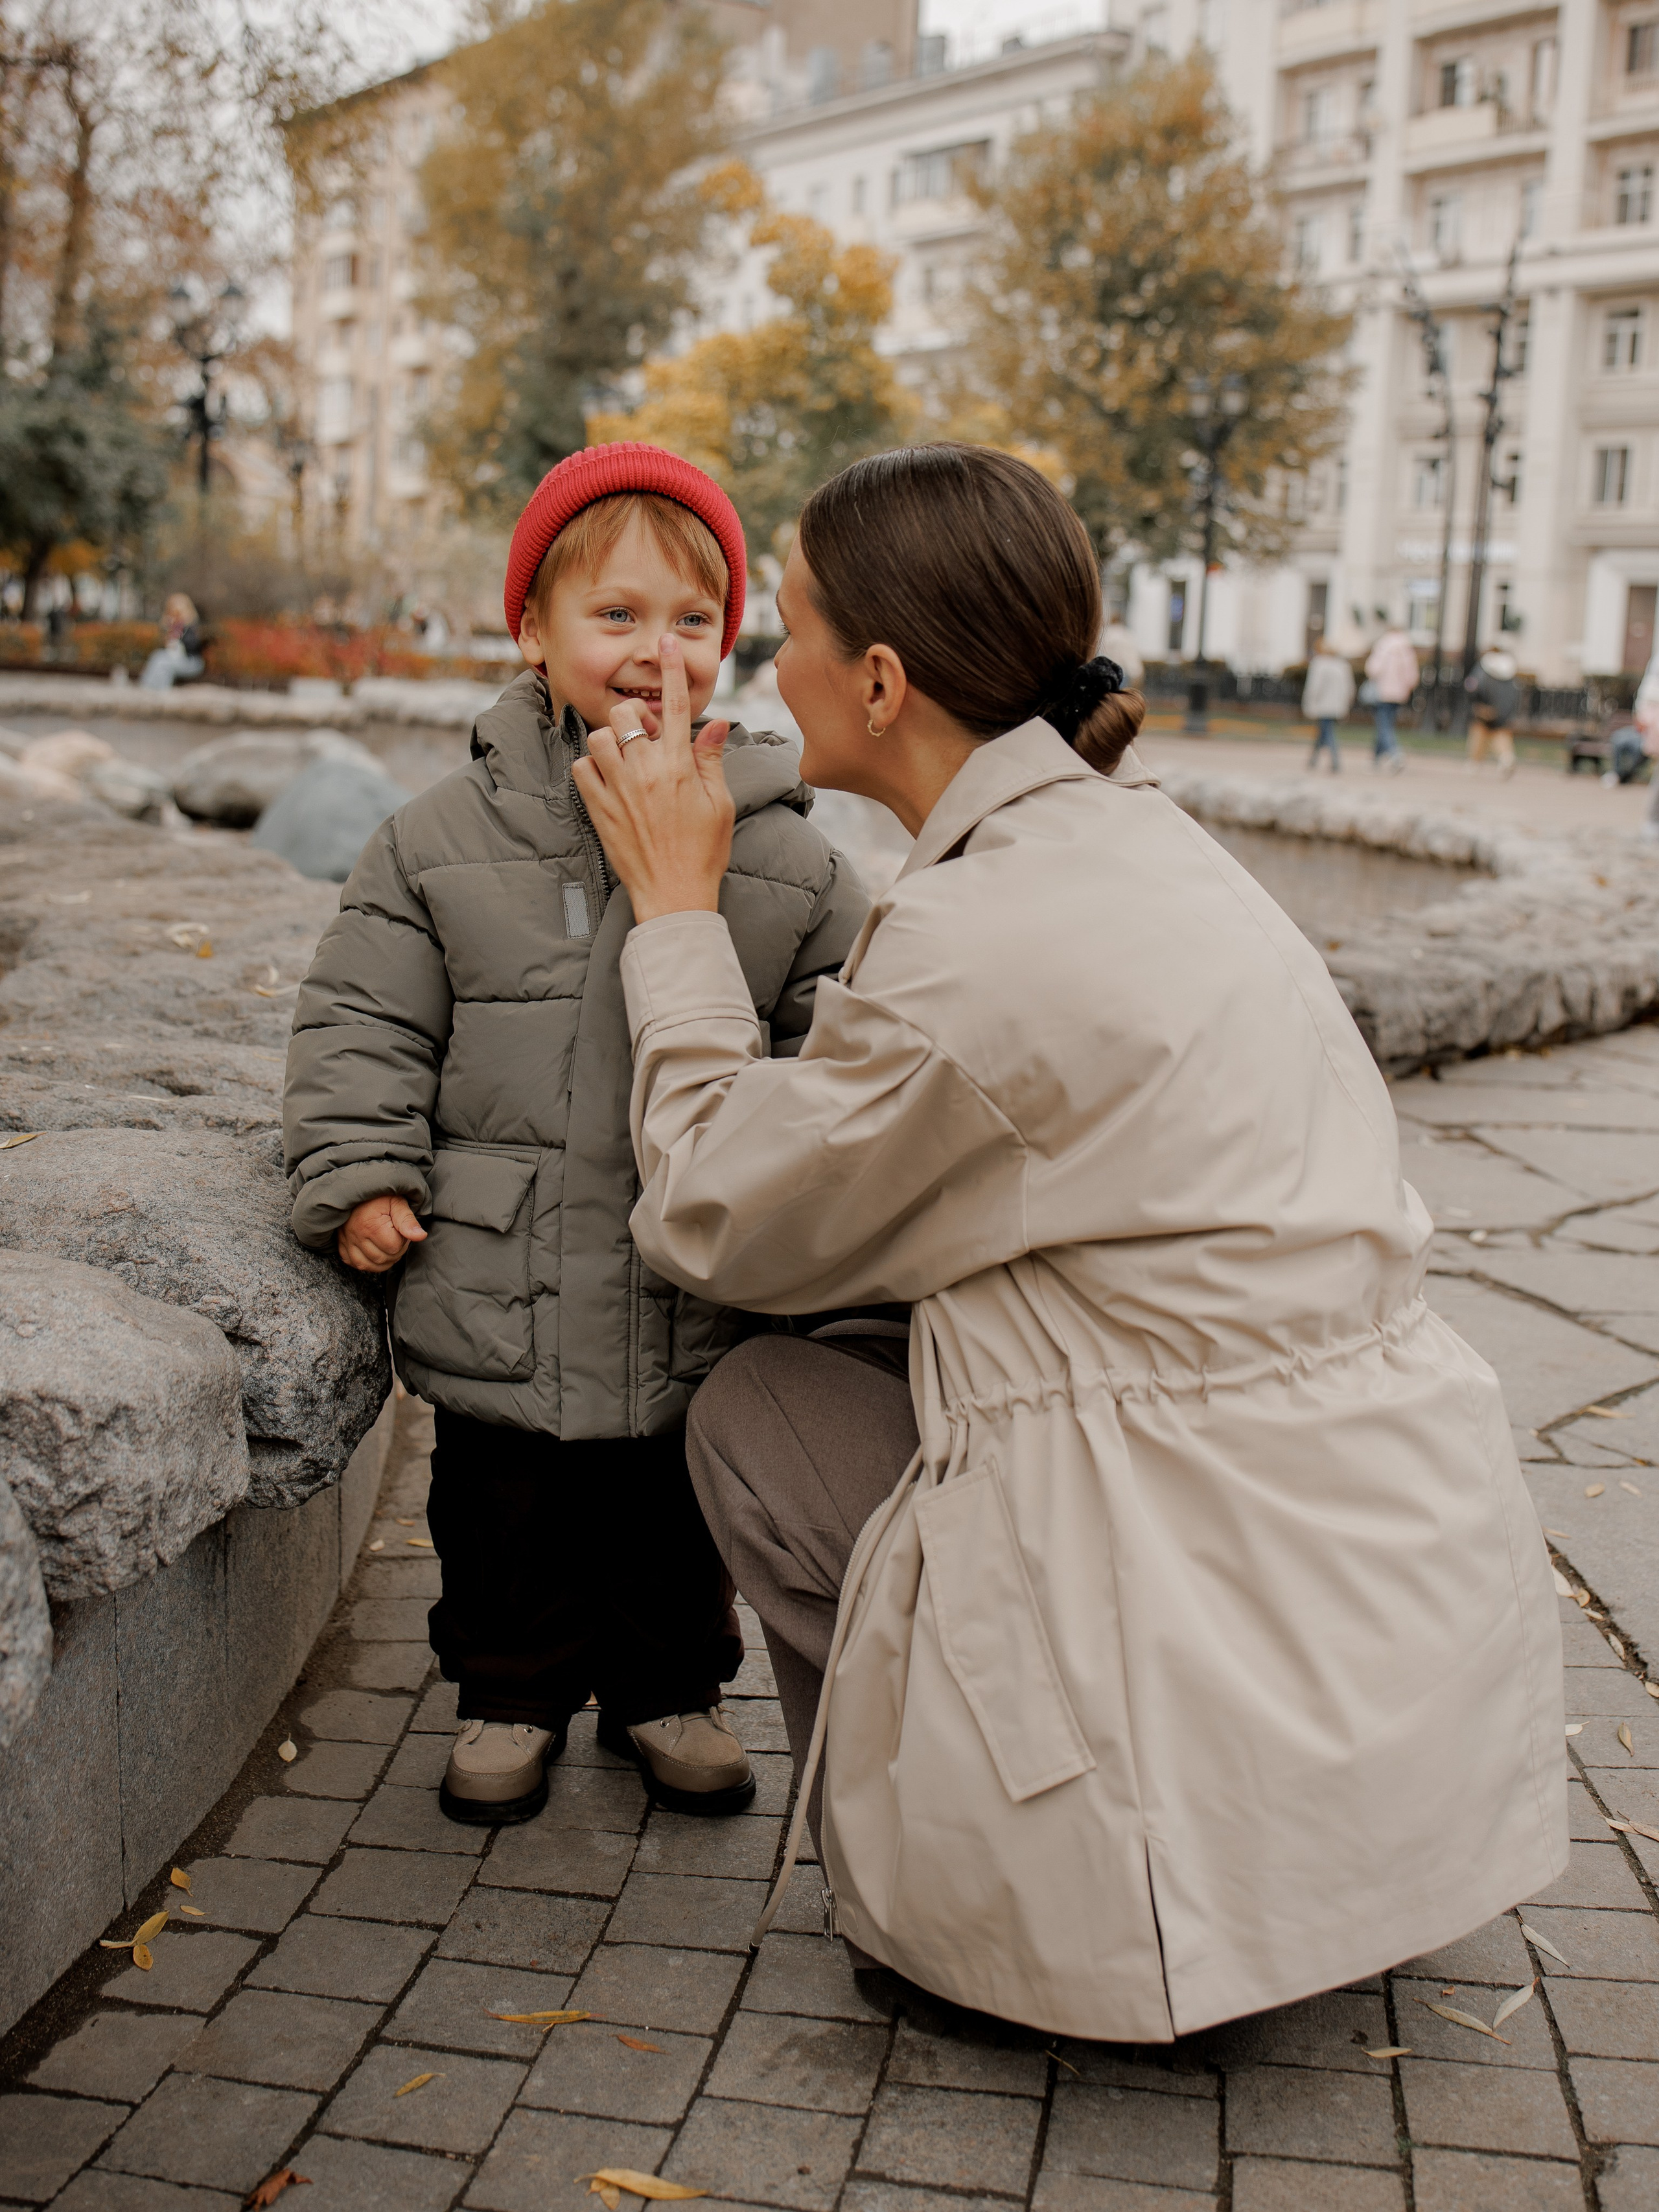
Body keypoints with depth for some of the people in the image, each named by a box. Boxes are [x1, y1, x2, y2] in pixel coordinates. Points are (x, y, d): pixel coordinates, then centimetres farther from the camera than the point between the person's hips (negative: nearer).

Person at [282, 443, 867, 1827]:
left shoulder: (783, 854, -3)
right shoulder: (445, 840, -3)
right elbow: (364, 1018, 1)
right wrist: (360, 1174, -6)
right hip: (502, 1297, 0)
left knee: (683, 1511, 17)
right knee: (508, 1512, 15)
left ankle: (670, 1689, 40)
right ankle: (513, 1693, 37)